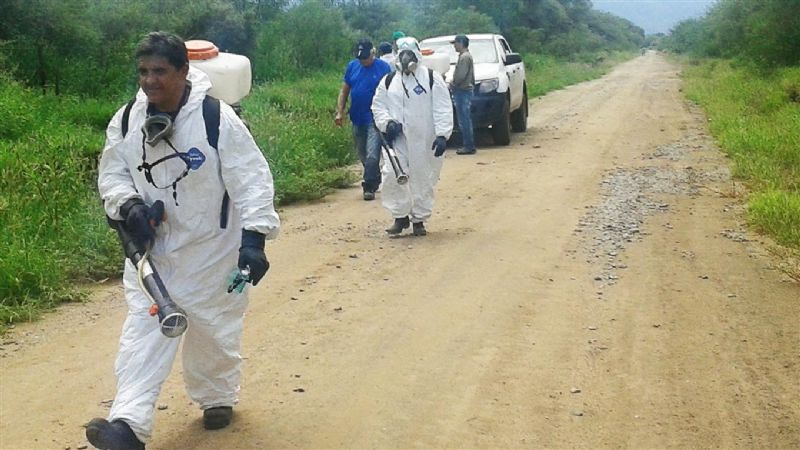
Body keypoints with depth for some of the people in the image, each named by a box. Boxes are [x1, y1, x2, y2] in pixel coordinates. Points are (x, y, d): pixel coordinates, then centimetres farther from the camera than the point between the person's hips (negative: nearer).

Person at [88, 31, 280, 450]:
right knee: (143, 330, -4)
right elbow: (112, 173, 6)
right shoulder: (127, 120, -5)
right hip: (151, 248, 3)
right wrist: (128, 204, -15)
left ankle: (218, 397, 38)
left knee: (214, 330, 13)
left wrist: (253, 237, -28)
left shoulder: (217, 118, -20)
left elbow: (252, 181, -20)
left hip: (211, 250, -3)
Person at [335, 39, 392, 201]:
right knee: (362, 154, 15)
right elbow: (344, 91, 10)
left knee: (372, 155, -11)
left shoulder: (383, 67, -7)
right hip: (357, 119, 5)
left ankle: (369, 187, -6)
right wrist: (339, 112, 2)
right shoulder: (352, 66, 5)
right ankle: (375, 180, 32)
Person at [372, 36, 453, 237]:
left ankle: (419, 219, 20)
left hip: (424, 141, -2)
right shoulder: (388, 82, 9)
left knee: (423, 181, 4)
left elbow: (443, 110, -7)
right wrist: (387, 122, -7)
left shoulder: (432, 78, -2)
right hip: (397, 140, 3)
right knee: (392, 177, -6)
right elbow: (378, 106, 13)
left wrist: (442, 135, -16)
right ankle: (400, 216, 11)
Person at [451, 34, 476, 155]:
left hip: (463, 91, -11)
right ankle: (469, 145, 14)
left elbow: (461, 76, -22)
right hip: (465, 90, 11)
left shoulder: (464, 57, -13)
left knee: (464, 120, -9)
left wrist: (452, 84, -7)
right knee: (465, 120, 12)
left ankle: (469, 146, -9)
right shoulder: (467, 56, 19)